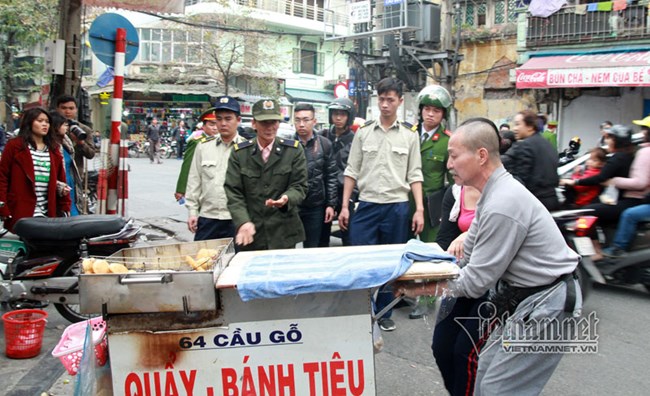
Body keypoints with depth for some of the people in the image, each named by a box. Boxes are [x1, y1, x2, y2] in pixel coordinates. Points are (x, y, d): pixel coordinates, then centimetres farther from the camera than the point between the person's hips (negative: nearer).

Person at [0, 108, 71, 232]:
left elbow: (61, 180, 16)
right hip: (20, 214, -4)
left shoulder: (53, 150, 14)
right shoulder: (15, 146, 2)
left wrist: (65, 207, 11)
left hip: (48, 214, 4)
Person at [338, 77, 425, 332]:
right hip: (366, 205, 0)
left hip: (397, 207, 0)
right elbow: (351, 172, 6)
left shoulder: (410, 135, 4)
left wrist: (419, 209, -5)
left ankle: (384, 313, 24)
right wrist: (345, 206, 0)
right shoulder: (363, 133, 5)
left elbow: (415, 175, 4)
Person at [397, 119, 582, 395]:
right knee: (487, 372, 17)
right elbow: (469, 259, 11)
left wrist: (422, 288, -10)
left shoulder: (502, 206, -26)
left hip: (545, 307, -10)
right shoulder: (495, 192, 7)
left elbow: (475, 281, -20)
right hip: (526, 298, 10)